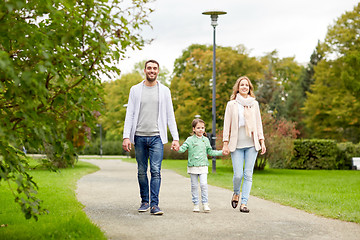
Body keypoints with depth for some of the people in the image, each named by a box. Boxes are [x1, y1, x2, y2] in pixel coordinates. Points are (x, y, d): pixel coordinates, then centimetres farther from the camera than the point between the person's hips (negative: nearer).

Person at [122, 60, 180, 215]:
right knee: (142, 172, 8)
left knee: (156, 171, -10)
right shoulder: (135, 90, 8)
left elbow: (170, 116, 7)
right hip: (139, 137, 1)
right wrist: (126, 136, -5)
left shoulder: (164, 90, 8)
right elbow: (130, 114, 5)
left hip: (156, 137, -1)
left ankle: (154, 204, -10)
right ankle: (145, 201, 20)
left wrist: (175, 138, -1)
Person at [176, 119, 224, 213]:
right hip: (193, 166, -1)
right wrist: (177, 149, -29)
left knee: (204, 184, -10)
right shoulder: (190, 140, 1)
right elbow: (183, 148, -8)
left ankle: (205, 203, -1)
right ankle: (196, 204, 12)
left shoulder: (206, 140, 11)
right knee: (194, 186, 4)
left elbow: (210, 152, 19)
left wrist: (221, 152, 15)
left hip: (203, 166, 1)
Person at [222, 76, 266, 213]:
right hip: (237, 145, -2)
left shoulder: (254, 104, 12)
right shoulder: (231, 104, 5)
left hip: (252, 144, 2)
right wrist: (225, 143, -2)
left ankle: (244, 202, 2)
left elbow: (258, 123, 14)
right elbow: (227, 124, 4)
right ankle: (236, 193, 23)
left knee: (248, 175, -3)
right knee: (238, 174, -7)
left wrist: (262, 142, 7)